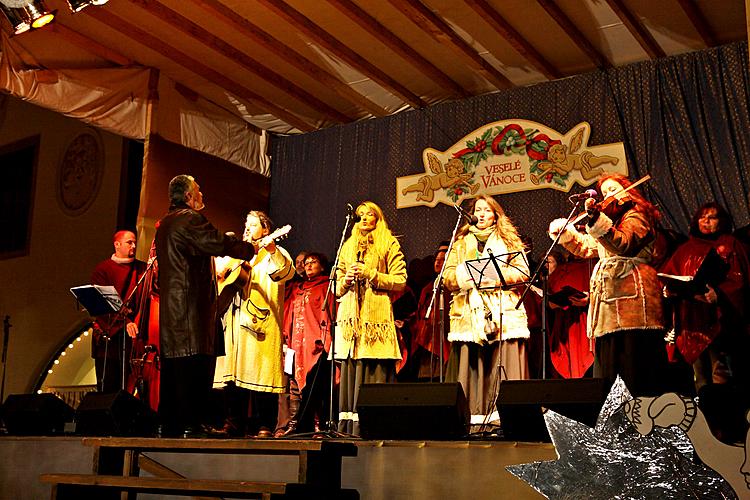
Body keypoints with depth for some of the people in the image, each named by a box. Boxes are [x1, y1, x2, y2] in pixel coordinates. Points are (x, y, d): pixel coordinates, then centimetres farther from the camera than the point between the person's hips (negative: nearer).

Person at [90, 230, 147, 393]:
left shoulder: (142, 268, 14)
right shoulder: (102, 269, 5)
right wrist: (124, 321, -21)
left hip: (134, 336, 2)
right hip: (108, 335, -2)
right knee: (107, 388, 0)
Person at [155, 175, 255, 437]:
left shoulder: (164, 224, 20)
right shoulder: (191, 219, -11)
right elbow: (220, 245, -16)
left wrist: (224, 240, 26)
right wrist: (251, 248, -1)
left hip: (170, 307, 10)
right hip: (192, 306, -10)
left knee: (172, 369, 12)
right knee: (195, 368, -8)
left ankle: (169, 426, 17)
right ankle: (189, 425, -9)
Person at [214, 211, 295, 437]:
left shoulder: (276, 254, 5)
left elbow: (286, 272, -16)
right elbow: (216, 268, 25)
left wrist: (272, 251, -33)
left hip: (262, 322, -5)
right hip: (234, 319, 5)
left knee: (262, 372, -9)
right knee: (233, 370, 3)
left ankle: (265, 425, -3)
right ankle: (234, 423, 10)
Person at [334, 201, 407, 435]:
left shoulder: (389, 244, 9)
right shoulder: (348, 246, 24)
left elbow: (400, 281, 0)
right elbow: (338, 287, 24)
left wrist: (371, 274, -8)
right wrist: (346, 279, 2)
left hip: (376, 313, -4)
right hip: (350, 315, 4)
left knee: (376, 371, -10)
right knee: (349, 371, -2)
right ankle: (348, 427, -2)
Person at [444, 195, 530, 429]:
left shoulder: (508, 240, 16)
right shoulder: (461, 243, 22)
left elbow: (522, 272, 4)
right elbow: (448, 276, 11)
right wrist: (466, 275, -9)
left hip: (503, 311, -1)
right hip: (469, 312, 2)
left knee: (504, 364, -11)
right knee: (469, 363, -7)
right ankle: (471, 416, -8)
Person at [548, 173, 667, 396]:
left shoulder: (635, 215, 2)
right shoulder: (611, 220, 29)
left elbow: (623, 244, -18)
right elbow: (584, 248, 35)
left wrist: (596, 220, -29)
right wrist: (563, 231, 23)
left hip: (630, 293, -9)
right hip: (609, 295, 9)